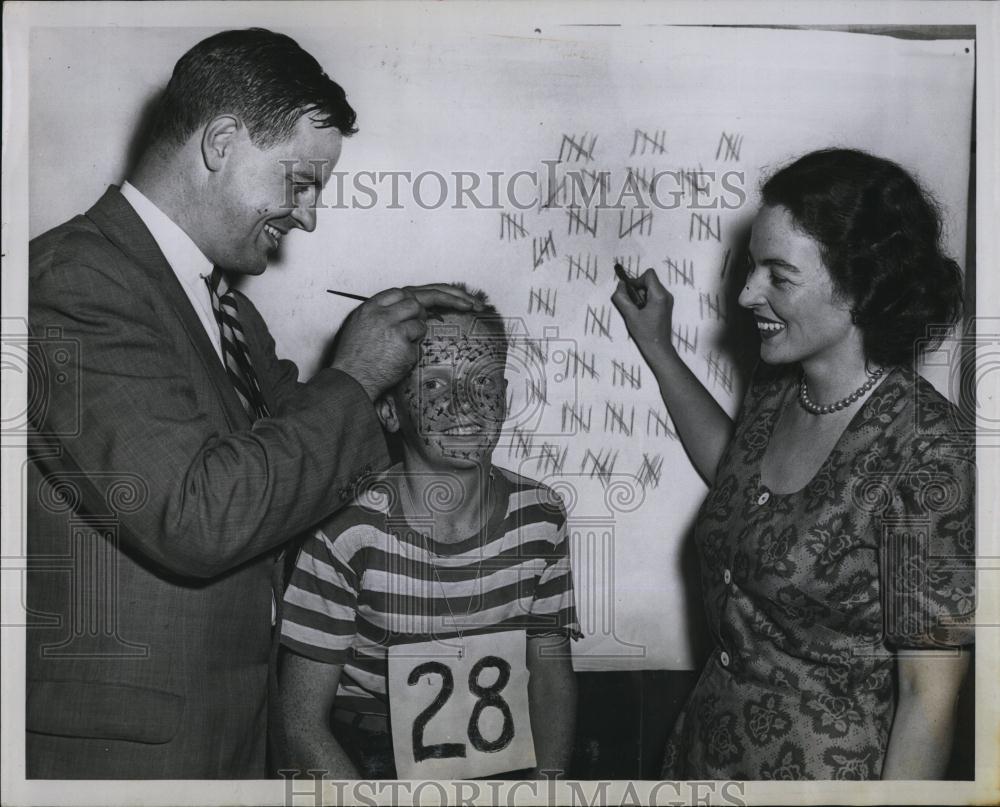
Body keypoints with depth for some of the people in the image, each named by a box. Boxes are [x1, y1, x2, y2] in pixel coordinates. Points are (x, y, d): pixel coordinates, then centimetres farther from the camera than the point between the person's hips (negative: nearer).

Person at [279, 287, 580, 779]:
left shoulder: (540, 517, -1)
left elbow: (551, 678, 7)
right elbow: (301, 720, -11)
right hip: (362, 766, -3)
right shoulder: (346, 529, -14)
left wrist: (546, 785, -10)